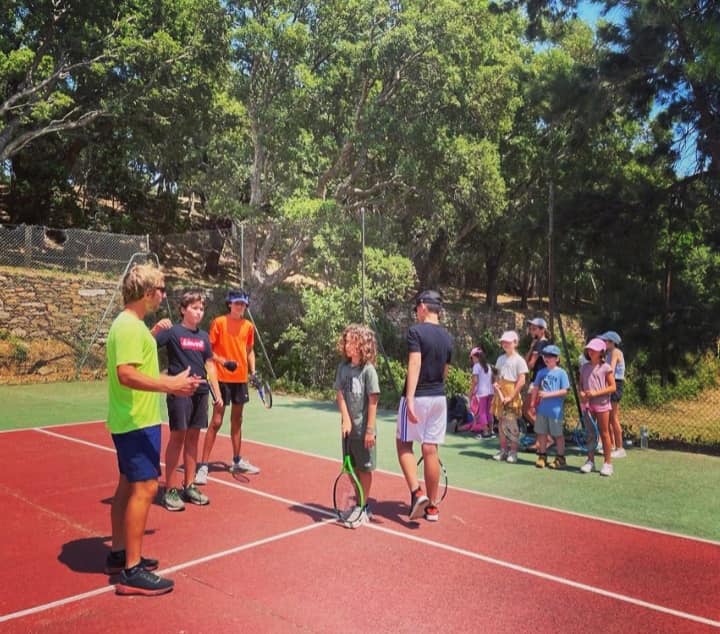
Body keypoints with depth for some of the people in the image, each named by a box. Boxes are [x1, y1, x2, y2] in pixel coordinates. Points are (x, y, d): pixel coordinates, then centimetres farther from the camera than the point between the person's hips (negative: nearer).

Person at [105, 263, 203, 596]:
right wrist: (170, 385, -29)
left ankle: (119, 554, 30)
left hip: (131, 421, 11)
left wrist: (171, 382, 18)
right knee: (144, 488, -8)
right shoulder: (130, 327, -19)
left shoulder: (130, 324, 12)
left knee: (128, 486, 17)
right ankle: (132, 572, -2)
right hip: (138, 422, -11)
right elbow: (126, 375, -29)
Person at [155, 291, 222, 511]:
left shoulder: (203, 336, 11)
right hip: (179, 392, -5)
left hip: (200, 393, 5)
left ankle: (189, 486, 20)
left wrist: (217, 392, 12)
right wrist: (156, 328, -33)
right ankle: (170, 490, 8)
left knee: (193, 438, 11)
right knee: (177, 438, -2)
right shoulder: (173, 331, -5)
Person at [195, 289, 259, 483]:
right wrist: (223, 361, -22)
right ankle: (203, 465, 0)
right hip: (222, 378, -5)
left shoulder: (248, 326, 7)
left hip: (241, 378, 5)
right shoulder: (219, 322, -7)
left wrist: (253, 371, 5)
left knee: (237, 420, 15)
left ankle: (237, 461, 28)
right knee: (216, 422, -7)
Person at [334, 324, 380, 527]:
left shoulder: (368, 370, -12)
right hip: (348, 428, 6)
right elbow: (340, 395, 2)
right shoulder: (343, 368, 4)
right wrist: (346, 419, -12)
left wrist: (370, 429, -15)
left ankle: (364, 507, 18)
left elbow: (373, 401, -13)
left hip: (364, 429, -5)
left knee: (364, 469, 6)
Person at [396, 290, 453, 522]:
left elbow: (415, 364, -20)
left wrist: (409, 399, -24)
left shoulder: (416, 331, -10)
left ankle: (417, 492, -4)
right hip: (439, 398, 6)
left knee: (404, 444, 10)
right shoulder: (447, 337, 10)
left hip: (417, 397, -5)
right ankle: (432, 506, 14)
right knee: (430, 450, 9)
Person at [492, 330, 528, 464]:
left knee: (511, 423, -6)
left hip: (512, 394, -6)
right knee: (501, 422, 8)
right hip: (500, 393, 6)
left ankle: (513, 452, 2)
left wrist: (511, 397, -15)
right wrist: (495, 383, 1)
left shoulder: (519, 360, -6)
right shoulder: (500, 359, 13)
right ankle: (503, 450, 16)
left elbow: (521, 381, -11)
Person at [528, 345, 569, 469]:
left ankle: (560, 458, 18)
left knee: (558, 434, 6)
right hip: (542, 409, 5)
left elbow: (564, 391, -11)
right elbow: (535, 389, 11)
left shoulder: (561, 373, -6)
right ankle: (542, 456, 22)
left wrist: (548, 394, -18)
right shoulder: (541, 372, 7)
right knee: (542, 433, 11)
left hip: (555, 410, -4)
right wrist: (532, 404, 9)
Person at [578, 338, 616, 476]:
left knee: (604, 433, 2)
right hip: (587, 403, 4)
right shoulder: (584, 367, 8)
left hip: (602, 403, -4)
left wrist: (596, 392, -17)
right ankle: (590, 461, 16)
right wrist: (581, 393, -8)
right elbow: (581, 384, 13)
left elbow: (612, 387, -7)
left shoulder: (605, 367, -5)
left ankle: (608, 463, 9)